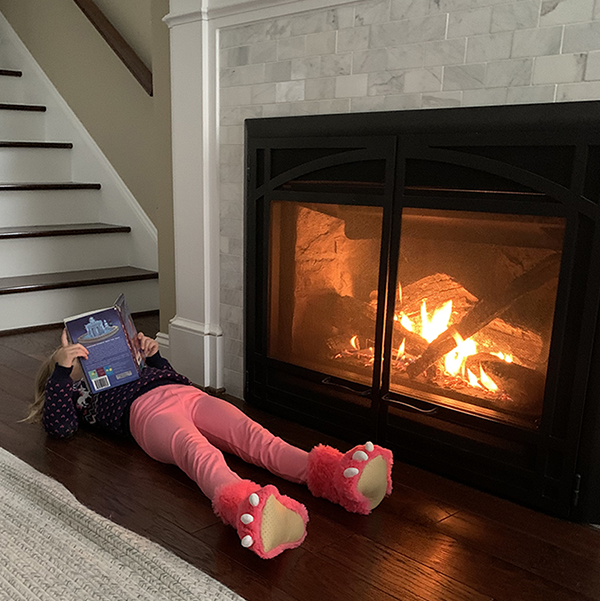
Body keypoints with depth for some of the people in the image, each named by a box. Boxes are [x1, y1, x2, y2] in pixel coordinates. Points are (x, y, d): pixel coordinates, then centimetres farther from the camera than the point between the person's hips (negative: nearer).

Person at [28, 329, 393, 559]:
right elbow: (59, 427, 9)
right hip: (146, 408, -4)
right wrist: (62, 368, 3)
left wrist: (152, 356, 31)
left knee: (250, 433, -28)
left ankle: (336, 476, -54)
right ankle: (244, 504, -74)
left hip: (187, 393, 5)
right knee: (195, 447, -40)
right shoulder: (75, 389, 31)